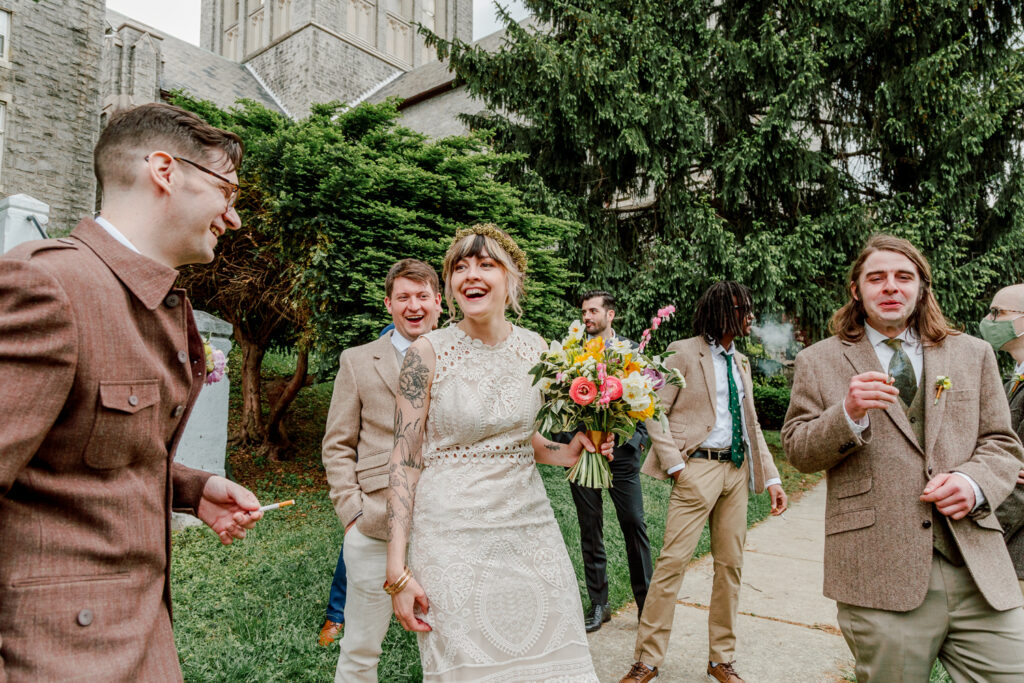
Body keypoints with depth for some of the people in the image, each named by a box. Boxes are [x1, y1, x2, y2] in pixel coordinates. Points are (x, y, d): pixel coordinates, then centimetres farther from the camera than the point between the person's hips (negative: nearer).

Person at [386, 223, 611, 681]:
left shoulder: (535, 348, 3)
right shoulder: (427, 353, -8)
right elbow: (405, 460, -7)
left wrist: (570, 452, -4)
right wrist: (397, 570, -10)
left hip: (529, 527, 4)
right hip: (453, 535, -3)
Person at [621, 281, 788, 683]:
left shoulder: (740, 362, 16)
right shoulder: (685, 353, -5)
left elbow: (751, 424, 16)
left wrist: (771, 477, 8)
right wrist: (674, 464, -17)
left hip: (737, 470, 7)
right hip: (698, 468, -7)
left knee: (731, 564, 11)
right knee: (673, 561, -6)